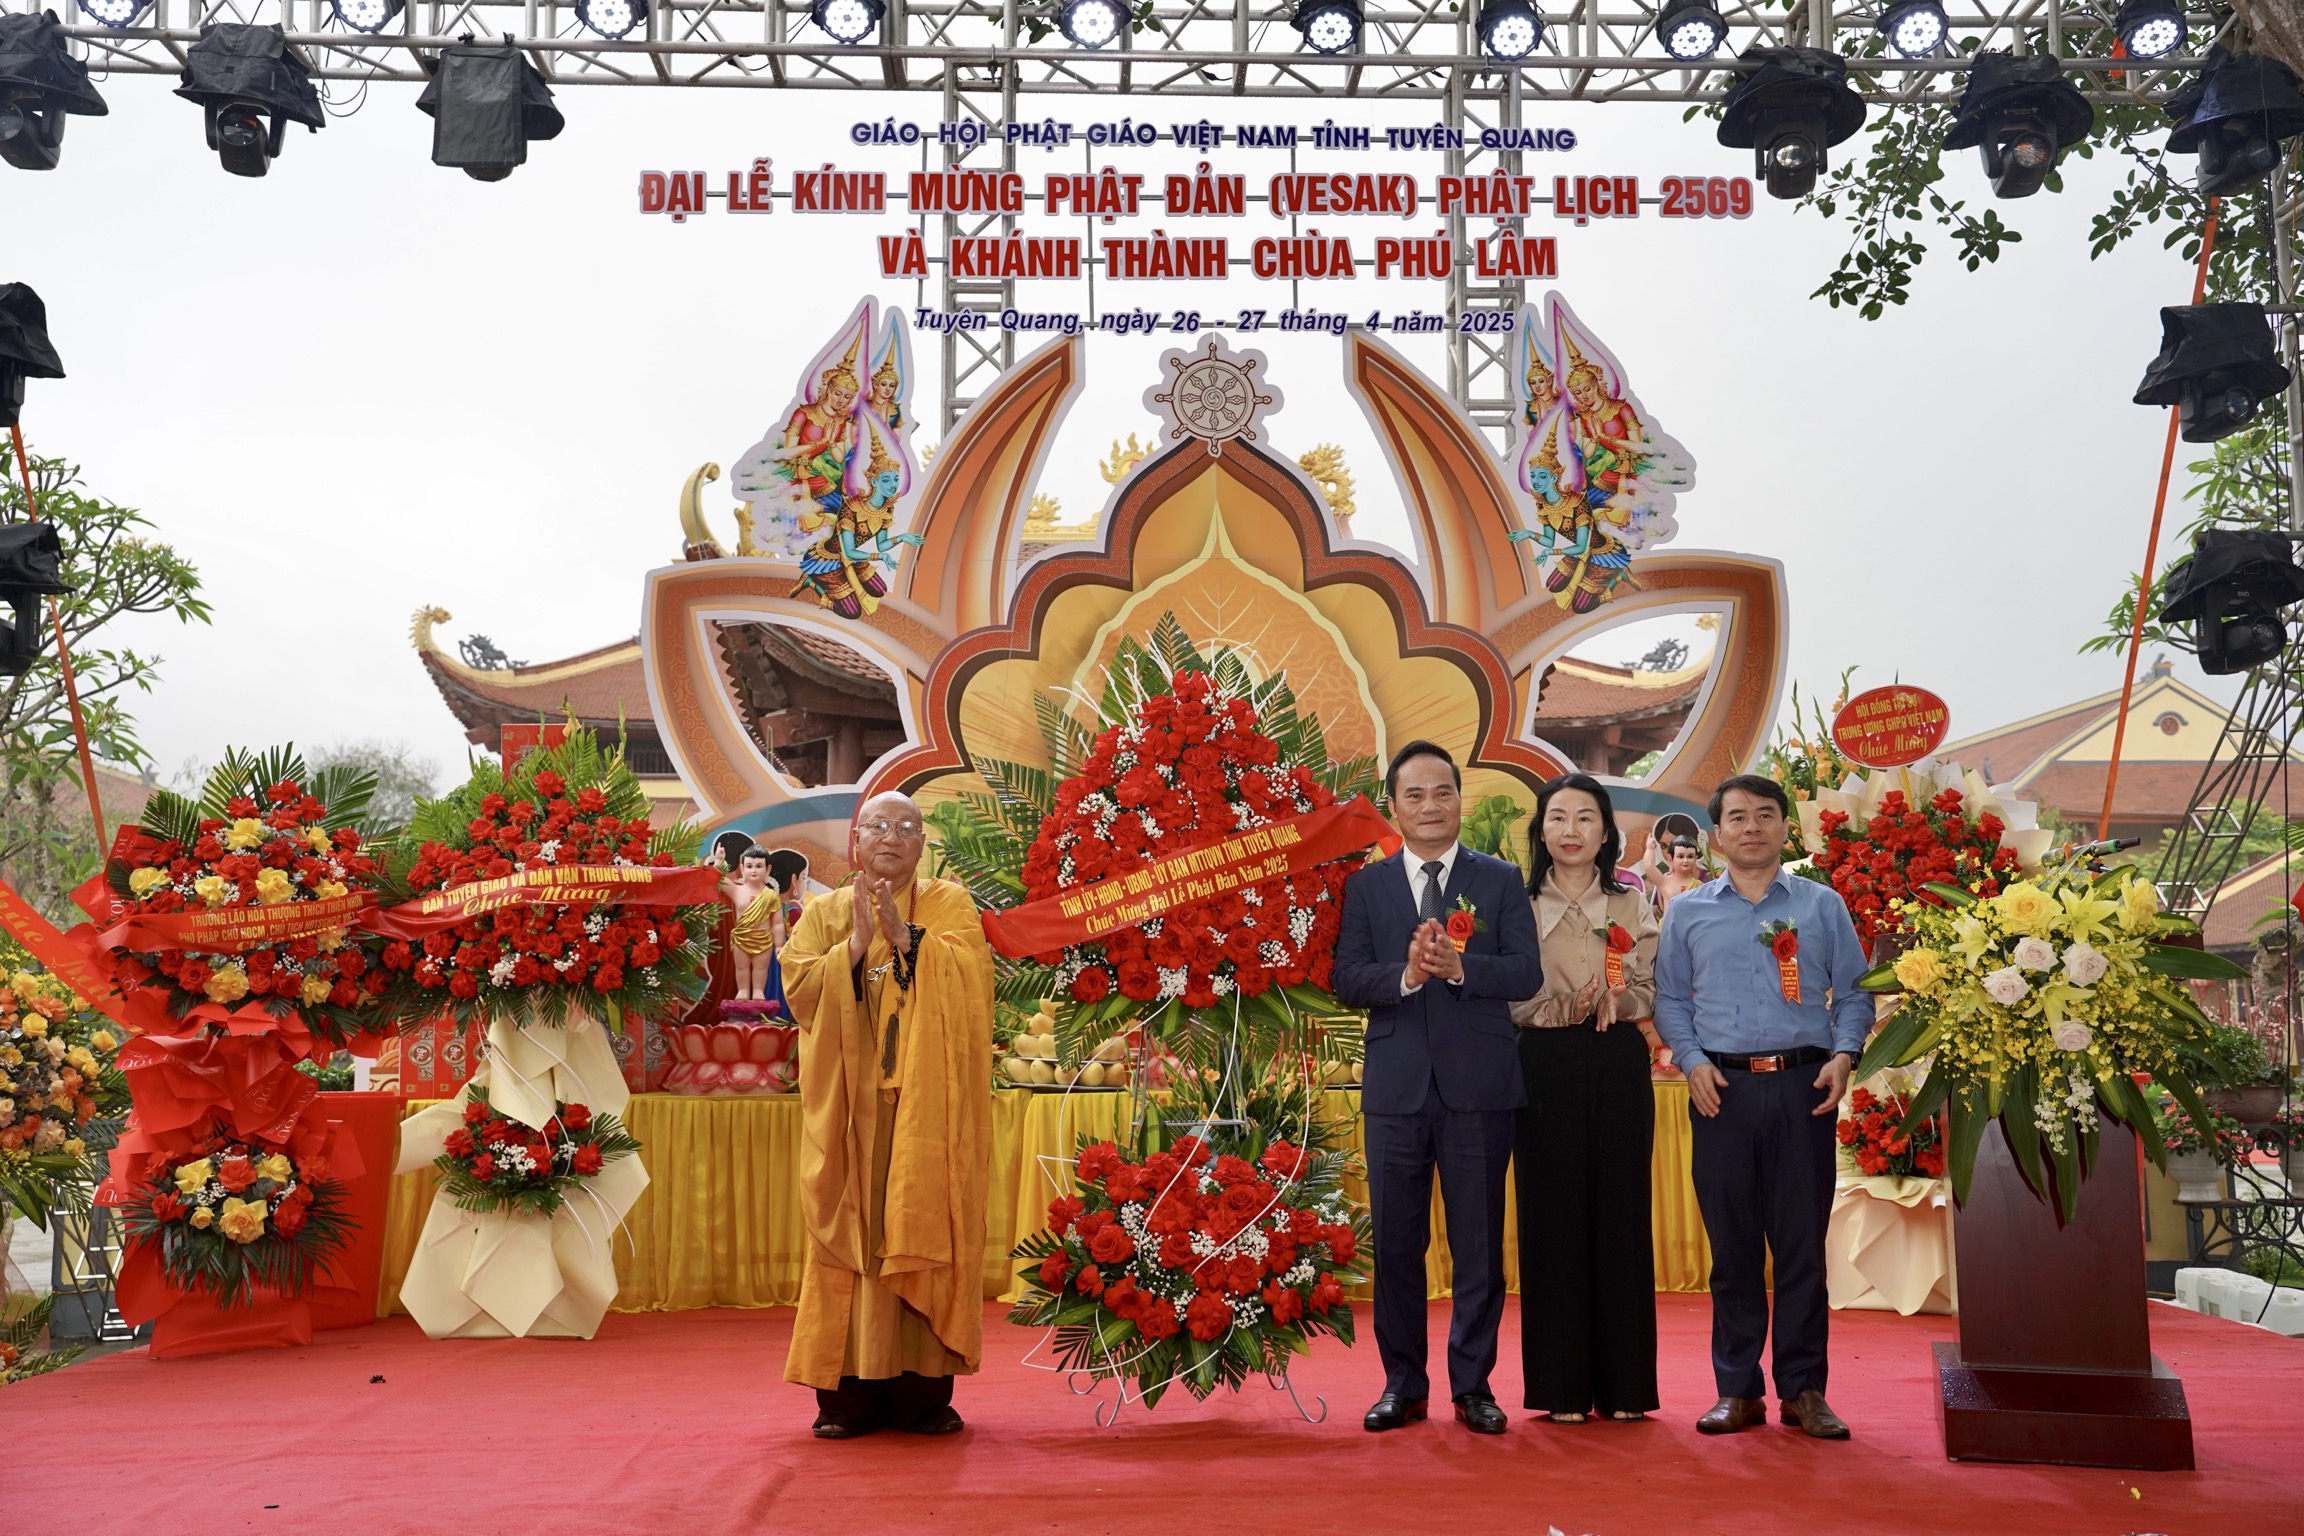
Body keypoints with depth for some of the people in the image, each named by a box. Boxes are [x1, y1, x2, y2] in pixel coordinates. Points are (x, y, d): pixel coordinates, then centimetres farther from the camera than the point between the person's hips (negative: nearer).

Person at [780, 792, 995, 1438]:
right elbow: (799, 987, -2)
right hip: (851, 1106, 1)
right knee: (852, 1231, -2)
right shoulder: (824, 913, 13)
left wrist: (905, 936, -17)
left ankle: (924, 1389, 3)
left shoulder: (950, 905, 9)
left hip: (927, 1106, -1)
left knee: (925, 1230, -3)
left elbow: (970, 975, -8)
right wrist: (856, 943, -14)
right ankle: (849, 1391, 2)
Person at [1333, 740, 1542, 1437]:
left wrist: (1458, 966, -21)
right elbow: (1347, 980, -1)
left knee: (1479, 1243, 5)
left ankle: (1472, 1384, 17)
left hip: (1479, 1086, -1)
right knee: (1396, 1242, 7)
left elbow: (1527, 974, -5)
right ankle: (1403, 1384, 20)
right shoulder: (1366, 886, 8)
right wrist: (1406, 974, -19)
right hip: (1397, 1086, 1)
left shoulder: (1501, 881, 5)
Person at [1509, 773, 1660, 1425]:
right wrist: (1564, 1010, -16)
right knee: (1552, 1217, 0)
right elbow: (1508, 999, 0)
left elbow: (1653, 992, 4)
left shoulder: (1632, 907, 10)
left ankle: (1625, 1384, 10)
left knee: (1620, 1214, 1)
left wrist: (1612, 1001, -15)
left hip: (1618, 1068, 1)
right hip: (1546, 1070, -1)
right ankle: (1563, 1385, 7)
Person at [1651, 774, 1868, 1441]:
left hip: (1803, 1088, 0)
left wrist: (1843, 1056, -5)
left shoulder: (1821, 905, 10)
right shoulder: (1688, 912, 12)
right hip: (1723, 1089, 0)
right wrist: (1692, 1061, -3)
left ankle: (1803, 1388, 10)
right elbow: (1670, 1000, 12)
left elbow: (1853, 992, 10)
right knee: (1732, 1242, 3)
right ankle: (1737, 1389, 11)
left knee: (1802, 1240, 1)